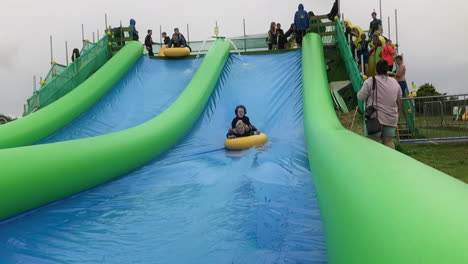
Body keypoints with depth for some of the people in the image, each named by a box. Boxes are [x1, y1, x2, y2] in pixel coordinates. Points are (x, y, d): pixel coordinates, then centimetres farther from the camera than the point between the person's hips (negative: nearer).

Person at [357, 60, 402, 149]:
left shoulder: (370, 81, -6)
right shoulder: (395, 82, 13)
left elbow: (361, 97, -5)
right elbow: (399, 101, 19)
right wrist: (398, 112, 31)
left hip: (375, 117, -5)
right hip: (391, 118, 5)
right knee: (389, 141, 8)